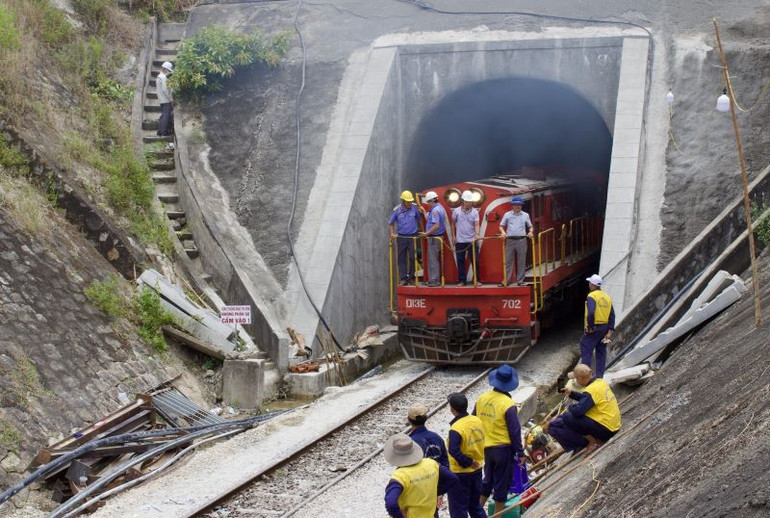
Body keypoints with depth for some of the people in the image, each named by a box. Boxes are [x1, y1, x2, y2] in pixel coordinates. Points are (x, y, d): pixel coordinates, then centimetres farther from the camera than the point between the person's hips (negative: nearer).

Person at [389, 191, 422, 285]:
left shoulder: (414, 208, -3)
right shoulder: (397, 210, -3)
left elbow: (419, 219, 10)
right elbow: (390, 223, 7)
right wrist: (392, 233, -4)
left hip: (413, 236, 0)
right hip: (401, 237, 0)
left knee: (413, 257, 2)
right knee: (402, 258, 1)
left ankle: (411, 277, 16)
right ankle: (403, 278, 5)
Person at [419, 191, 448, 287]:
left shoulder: (435, 210, -18)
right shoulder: (440, 208, 14)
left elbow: (436, 225, -27)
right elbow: (428, 220, 20)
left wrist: (426, 233, -23)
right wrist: (424, 211, 28)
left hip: (434, 237, -10)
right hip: (437, 237, 10)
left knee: (433, 259, -4)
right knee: (432, 258, 15)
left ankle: (434, 280, -1)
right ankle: (433, 279, 20)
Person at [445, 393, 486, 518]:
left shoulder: (456, 429, -25)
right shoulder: (477, 421, -2)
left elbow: (453, 450, -36)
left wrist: (467, 462, -23)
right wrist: (473, 461, 10)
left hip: (460, 474, -7)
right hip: (477, 470, 7)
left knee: (458, 508, 7)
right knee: (475, 504, 22)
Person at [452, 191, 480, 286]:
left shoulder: (475, 212, -1)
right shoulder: (456, 211, 0)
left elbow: (476, 225, -10)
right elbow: (453, 224, 11)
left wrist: (476, 235, -27)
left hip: (472, 240, -1)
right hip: (460, 241, 1)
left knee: (475, 261, 1)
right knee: (460, 261, 4)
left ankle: (477, 280, 8)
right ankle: (462, 281, 11)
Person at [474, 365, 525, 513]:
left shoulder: (482, 398, -2)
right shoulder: (508, 405, -19)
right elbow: (515, 432, -15)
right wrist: (520, 453, -5)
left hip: (486, 447, 6)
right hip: (503, 449, -6)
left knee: (488, 480, 23)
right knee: (502, 484, 7)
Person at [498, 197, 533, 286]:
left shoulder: (525, 215, 9)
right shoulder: (507, 214, 6)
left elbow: (530, 226, 16)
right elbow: (501, 225, 10)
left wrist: (530, 232, -5)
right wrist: (503, 232, -10)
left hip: (521, 240, 1)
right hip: (510, 240, -1)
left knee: (521, 262, 4)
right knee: (508, 261, 0)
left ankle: (520, 281, 10)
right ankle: (505, 280, 3)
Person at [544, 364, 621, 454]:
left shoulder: (591, 391, -20)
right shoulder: (600, 382, 6)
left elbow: (578, 411, -27)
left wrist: (570, 407, -7)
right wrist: (571, 393, 18)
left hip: (604, 429, -9)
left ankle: (592, 441, -9)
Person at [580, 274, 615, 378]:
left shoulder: (591, 297, -12)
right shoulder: (607, 297, 9)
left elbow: (591, 313, -26)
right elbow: (612, 315, 5)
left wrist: (590, 327, -15)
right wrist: (610, 331, 3)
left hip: (593, 329, -7)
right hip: (605, 328, 7)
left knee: (586, 352, -1)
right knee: (601, 353, 13)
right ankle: (599, 376, 17)